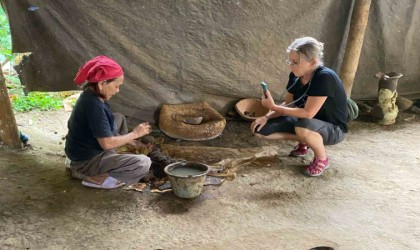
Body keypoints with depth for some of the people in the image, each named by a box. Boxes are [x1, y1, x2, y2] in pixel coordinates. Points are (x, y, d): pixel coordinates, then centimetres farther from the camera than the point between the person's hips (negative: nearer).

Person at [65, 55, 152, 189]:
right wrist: (135, 134, -12)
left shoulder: (91, 96, 2)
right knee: (144, 163, -20)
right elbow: (107, 143, -25)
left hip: (83, 152, 10)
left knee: (120, 119, 24)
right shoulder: (94, 105, -26)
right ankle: (94, 177, -9)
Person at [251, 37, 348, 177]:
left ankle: (322, 159, -10)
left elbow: (308, 113, -34)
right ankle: (303, 143, 13)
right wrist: (266, 117, -16)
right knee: (260, 130, -8)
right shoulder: (295, 76, -8)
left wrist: (274, 107, -30)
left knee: (303, 127, -42)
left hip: (333, 129, -7)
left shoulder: (325, 77, -30)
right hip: (306, 123, 7)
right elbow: (288, 104, 0)